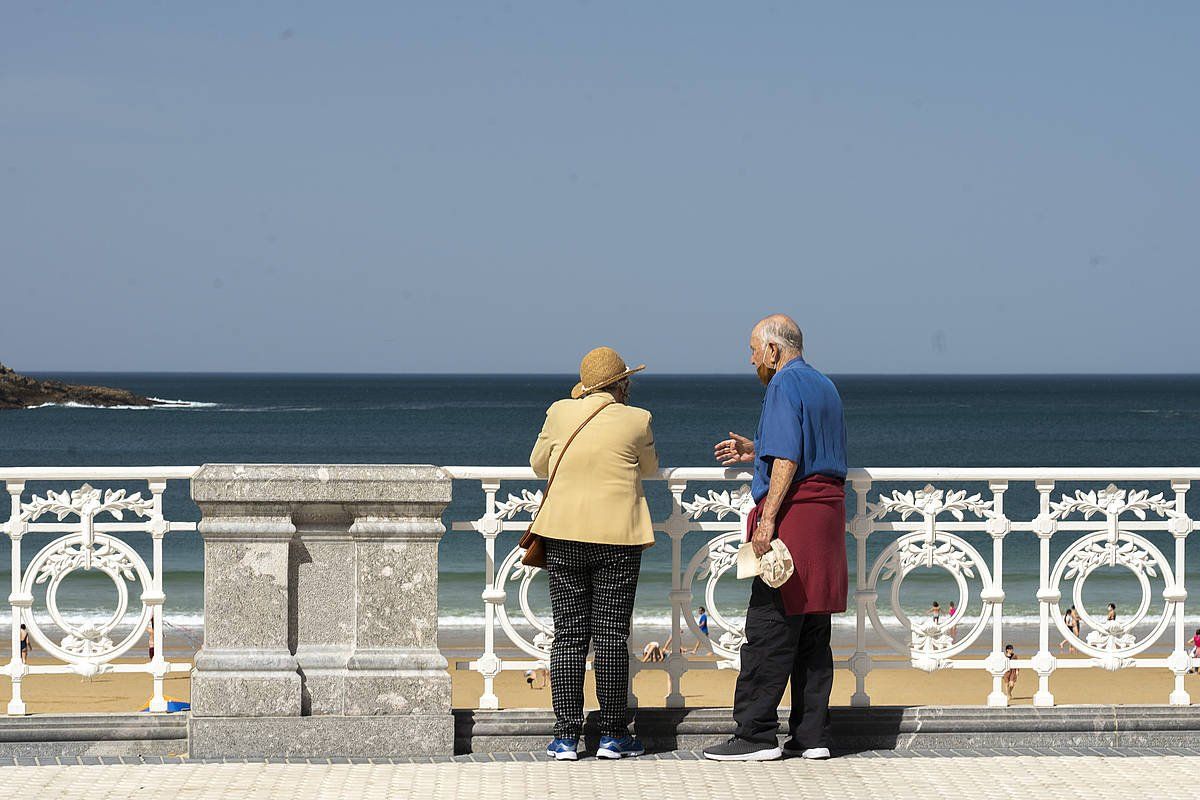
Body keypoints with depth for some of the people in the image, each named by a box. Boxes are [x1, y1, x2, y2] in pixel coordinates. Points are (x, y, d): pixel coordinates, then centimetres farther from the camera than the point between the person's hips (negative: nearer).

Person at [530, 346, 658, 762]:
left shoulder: (560, 413, 2)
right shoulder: (635, 420, -3)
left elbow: (538, 464, 15)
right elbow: (649, 467, 14)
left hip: (563, 536, 2)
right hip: (618, 539, -2)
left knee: (569, 636, 4)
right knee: (611, 635, 3)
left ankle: (566, 736, 2)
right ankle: (613, 735, 6)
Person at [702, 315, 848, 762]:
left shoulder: (785, 385, -8)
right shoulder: (825, 386, 20)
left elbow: (787, 461, -18)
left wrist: (768, 519, -21)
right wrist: (756, 451, 30)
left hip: (793, 511, -9)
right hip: (828, 509, 9)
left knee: (769, 630, -8)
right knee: (813, 633, 8)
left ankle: (756, 736, -9)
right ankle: (811, 736, 7)